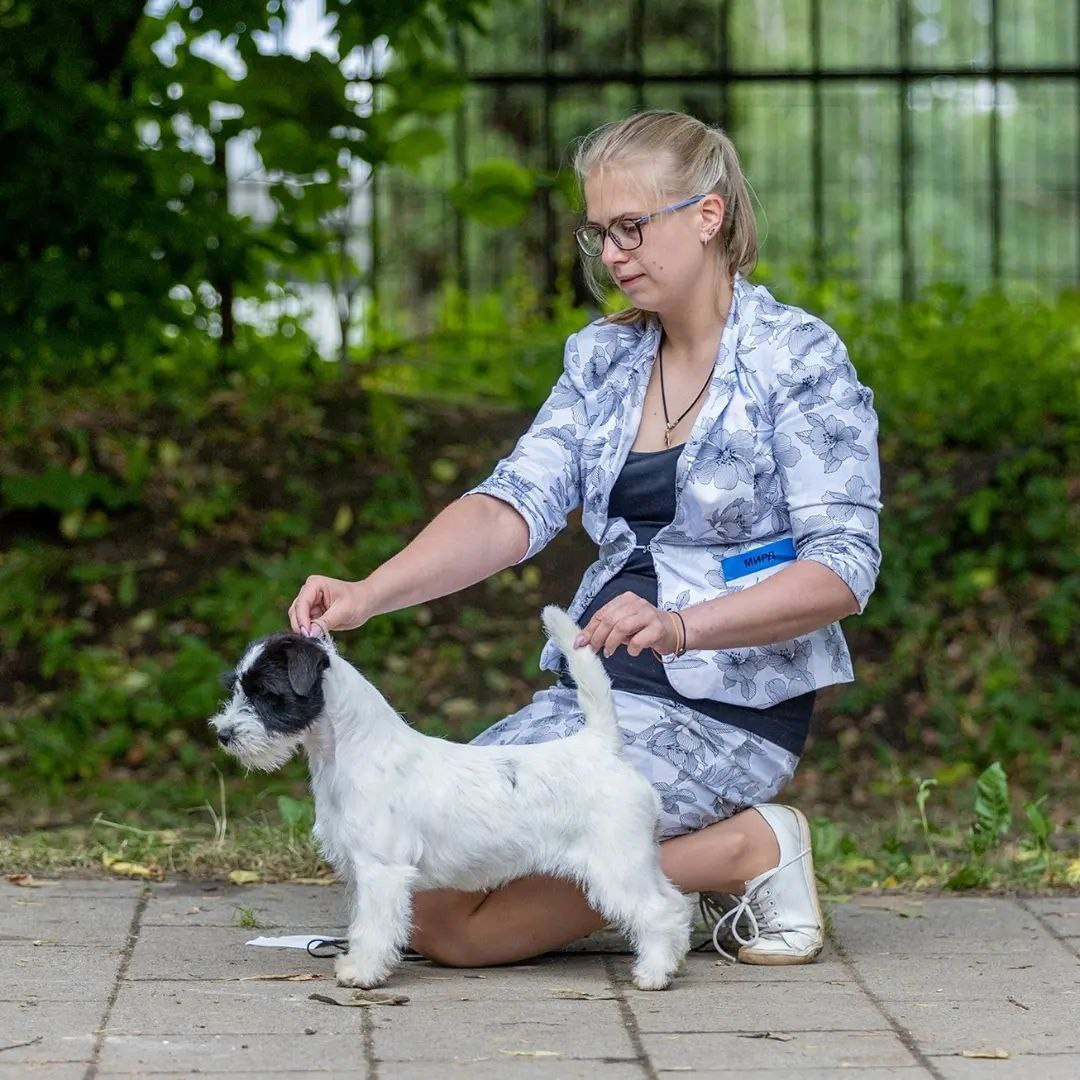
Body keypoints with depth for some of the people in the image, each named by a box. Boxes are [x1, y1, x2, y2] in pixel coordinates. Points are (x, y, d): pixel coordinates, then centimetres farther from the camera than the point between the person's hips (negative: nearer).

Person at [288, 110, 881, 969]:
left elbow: (843, 568, -14)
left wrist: (681, 625, -30)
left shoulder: (797, 359, -7)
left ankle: (747, 851, -5)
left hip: (729, 708, -8)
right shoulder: (603, 358, 11)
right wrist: (367, 594, -18)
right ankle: (681, 866, 6)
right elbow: (518, 504, -2)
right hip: (598, 689, 8)